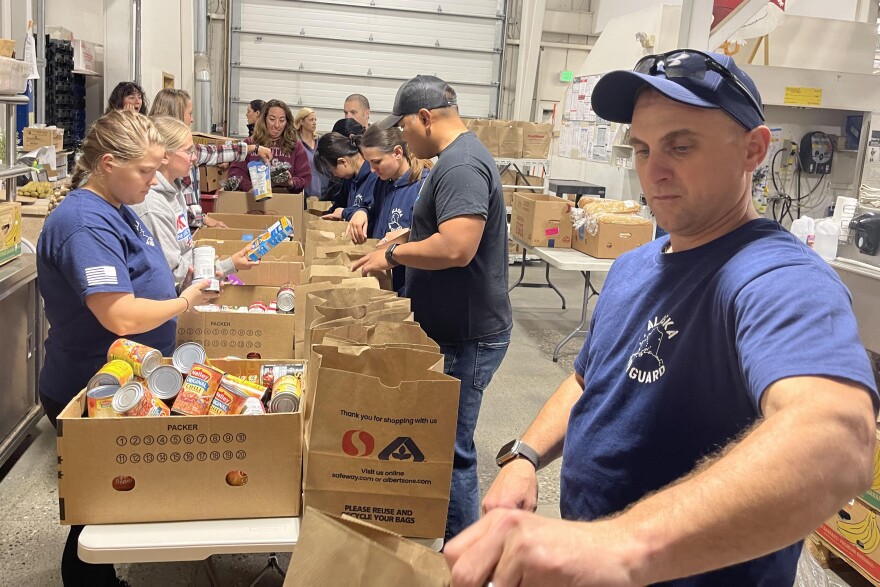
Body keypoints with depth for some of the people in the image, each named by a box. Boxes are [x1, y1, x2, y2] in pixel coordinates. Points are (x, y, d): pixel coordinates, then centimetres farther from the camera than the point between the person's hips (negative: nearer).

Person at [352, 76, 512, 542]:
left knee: (452, 451, 1)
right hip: (454, 329, 10)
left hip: (468, 337, -10)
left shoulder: (461, 165, -21)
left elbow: (456, 248, -32)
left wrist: (393, 254, -18)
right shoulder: (459, 156, 14)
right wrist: (402, 239, 13)